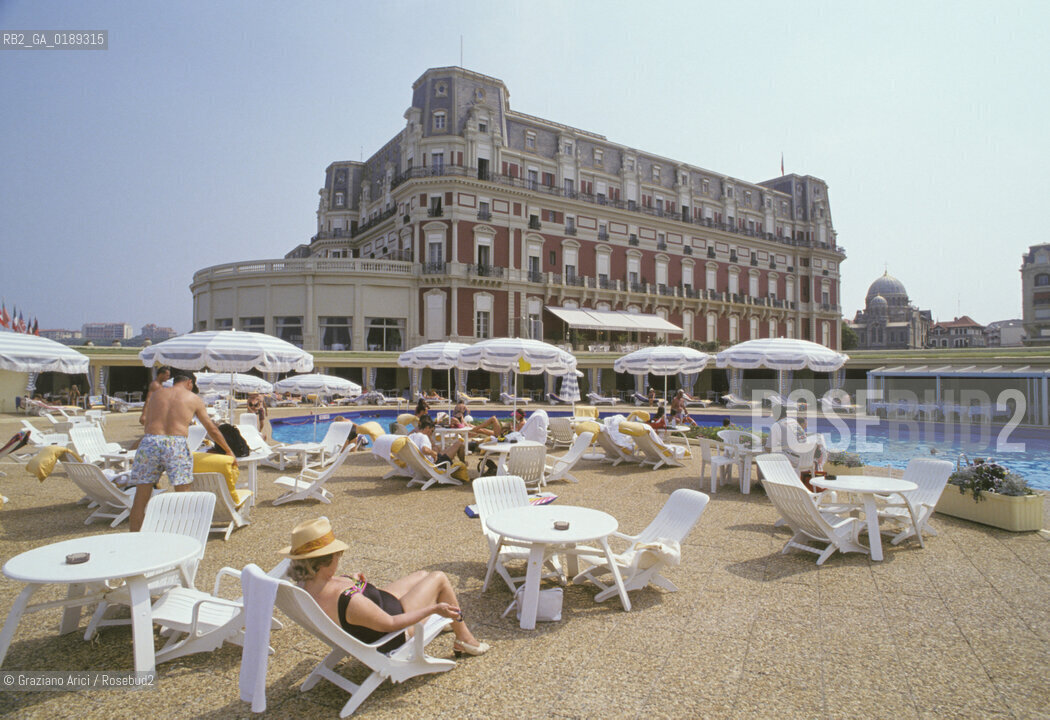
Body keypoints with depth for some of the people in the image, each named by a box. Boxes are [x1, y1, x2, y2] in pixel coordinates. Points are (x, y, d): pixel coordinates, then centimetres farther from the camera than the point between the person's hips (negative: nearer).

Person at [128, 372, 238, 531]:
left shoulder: (156, 393, 21)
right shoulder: (194, 398, 15)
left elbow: (146, 422, 24)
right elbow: (212, 430, 18)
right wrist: (229, 451, 26)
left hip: (150, 441, 2)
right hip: (176, 443, -2)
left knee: (141, 497, 10)